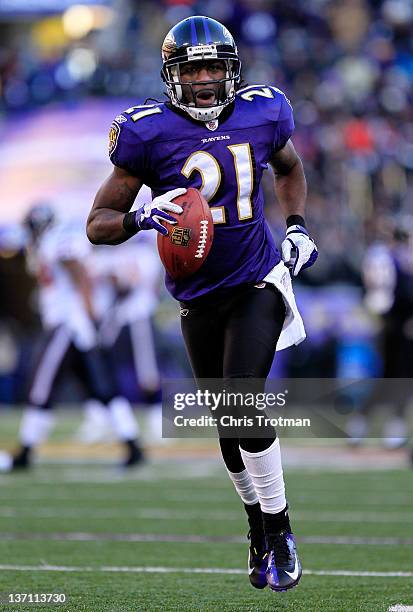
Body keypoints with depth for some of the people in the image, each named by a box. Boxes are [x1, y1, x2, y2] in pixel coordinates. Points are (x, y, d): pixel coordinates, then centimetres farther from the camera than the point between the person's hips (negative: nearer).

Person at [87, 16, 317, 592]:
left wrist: (297, 227, 5)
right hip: (199, 300, 1)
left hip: (258, 285, -1)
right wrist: (140, 218, -31)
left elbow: (289, 167, 19)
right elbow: (98, 224, -11)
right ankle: (260, 529, 32)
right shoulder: (149, 133, -13)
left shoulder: (262, 115, -5)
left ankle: (279, 532, -4)